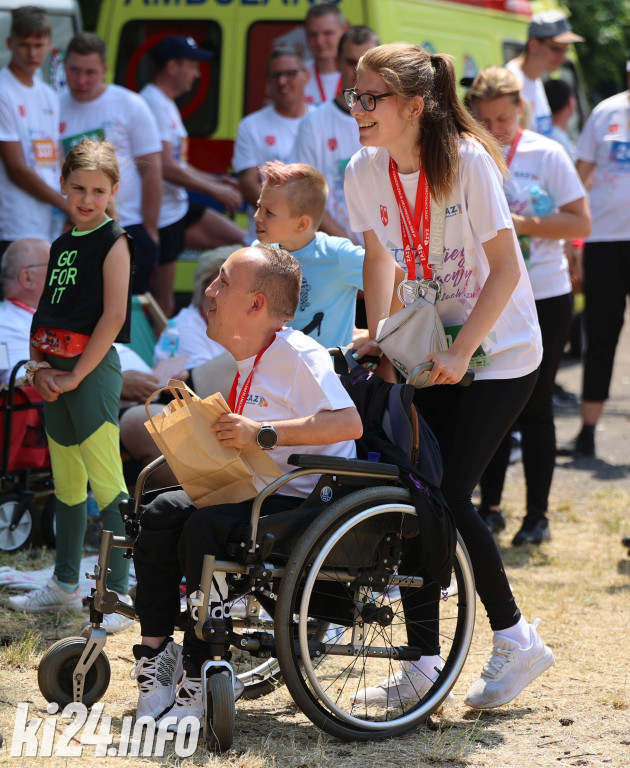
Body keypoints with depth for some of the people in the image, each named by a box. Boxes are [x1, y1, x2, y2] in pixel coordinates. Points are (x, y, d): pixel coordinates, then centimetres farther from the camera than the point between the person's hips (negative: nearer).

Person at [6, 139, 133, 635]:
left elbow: (113, 316, -14)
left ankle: (117, 594, -9)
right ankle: (65, 585, 26)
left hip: (93, 369, -7)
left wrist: (75, 376, -15)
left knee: (106, 484, -9)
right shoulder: (61, 245, 16)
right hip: (55, 372, 7)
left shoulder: (113, 241, -6)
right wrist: (38, 367, 1)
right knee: (67, 485, 15)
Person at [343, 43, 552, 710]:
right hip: (431, 351, 5)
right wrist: (377, 337, 0)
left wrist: (460, 352, -23)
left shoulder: (467, 161, -20)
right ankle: (423, 662, 7)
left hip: (498, 353, -5)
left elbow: (506, 267, -19)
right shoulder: (364, 172, -4)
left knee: (447, 497, -12)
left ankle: (517, 641, 7)